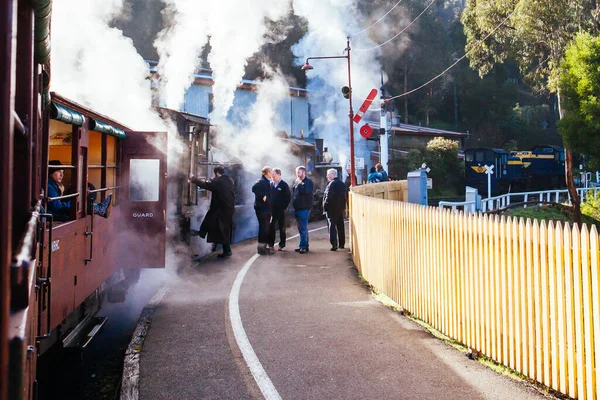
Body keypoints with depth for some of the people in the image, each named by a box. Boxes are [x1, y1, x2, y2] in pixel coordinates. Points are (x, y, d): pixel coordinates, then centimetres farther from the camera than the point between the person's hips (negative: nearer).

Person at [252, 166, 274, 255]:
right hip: (262, 208, -10)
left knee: (266, 228, 13)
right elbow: (254, 188, -32)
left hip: (267, 208, 10)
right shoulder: (261, 181, -14)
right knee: (264, 227, -8)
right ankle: (261, 247, -4)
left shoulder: (267, 182, 16)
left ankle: (264, 246, 21)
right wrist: (262, 196, -26)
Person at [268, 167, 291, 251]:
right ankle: (271, 244, 10)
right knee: (271, 227, 2)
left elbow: (288, 197, -6)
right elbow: (269, 195, 13)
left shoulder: (284, 185, -5)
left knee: (282, 228, 5)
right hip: (272, 209, 4)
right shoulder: (271, 184, 7)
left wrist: (283, 207, -9)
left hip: (280, 210, -4)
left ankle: (281, 245, 11)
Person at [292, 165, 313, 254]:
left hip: (304, 208, -8)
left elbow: (305, 191, -23)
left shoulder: (308, 181, -7)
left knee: (303, 228, -8)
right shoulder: (297, 181, 16)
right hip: (297, 208, 8)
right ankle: (304, 246, 18)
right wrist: (294, 203, 13)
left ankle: (303, 247, -6)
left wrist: (299, 184, -14)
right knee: (301, 228, 12)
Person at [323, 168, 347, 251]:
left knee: (332, 226, -6)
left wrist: (325, 205, -13)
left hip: (332, 208, -8)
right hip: (340, 208, 8)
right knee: (340, 226, 15)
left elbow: (328, 196, -23)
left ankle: (334, 244, -14)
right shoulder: (342, 184, 9)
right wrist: (343, 206, 17)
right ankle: (341, 244, 21)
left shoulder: (332, 184, -16)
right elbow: (345, 196, 13)